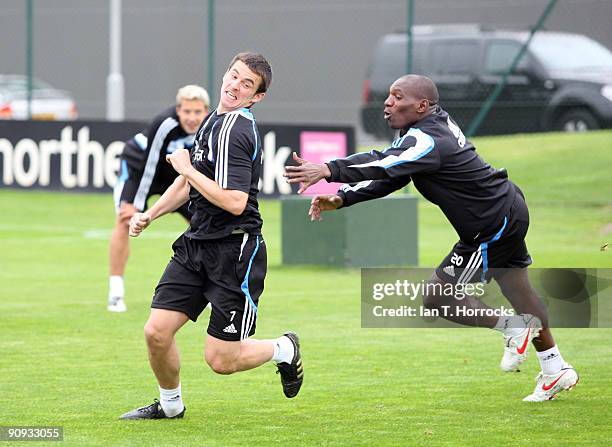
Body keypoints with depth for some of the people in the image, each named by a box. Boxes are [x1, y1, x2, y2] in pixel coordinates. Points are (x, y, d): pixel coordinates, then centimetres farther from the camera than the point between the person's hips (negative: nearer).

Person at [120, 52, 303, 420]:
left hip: (235, 252, -8)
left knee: (221, 360, -3)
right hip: (196, 244, 8)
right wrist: (149, 214, 21)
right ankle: (170, 403, 22)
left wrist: (187, 168, -16)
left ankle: (284, 349, 25)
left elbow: (234, 202, -26)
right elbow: (189, 183, 28)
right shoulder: (214, 120, 12)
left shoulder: (235, 130, -18)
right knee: (157, 331, -2)